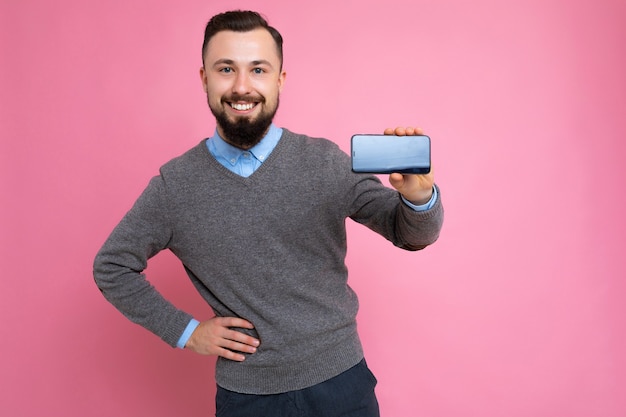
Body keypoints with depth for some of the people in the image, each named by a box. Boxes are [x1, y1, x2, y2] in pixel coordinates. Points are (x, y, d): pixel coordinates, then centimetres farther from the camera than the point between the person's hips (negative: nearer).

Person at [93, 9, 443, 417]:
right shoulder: (174, 186, -7)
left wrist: (419, 195, -28)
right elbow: (112, 266, 5)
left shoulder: (326, 163, -9)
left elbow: (411, 234, -6)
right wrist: (184, 330, -2)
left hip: (339, 380, 0)